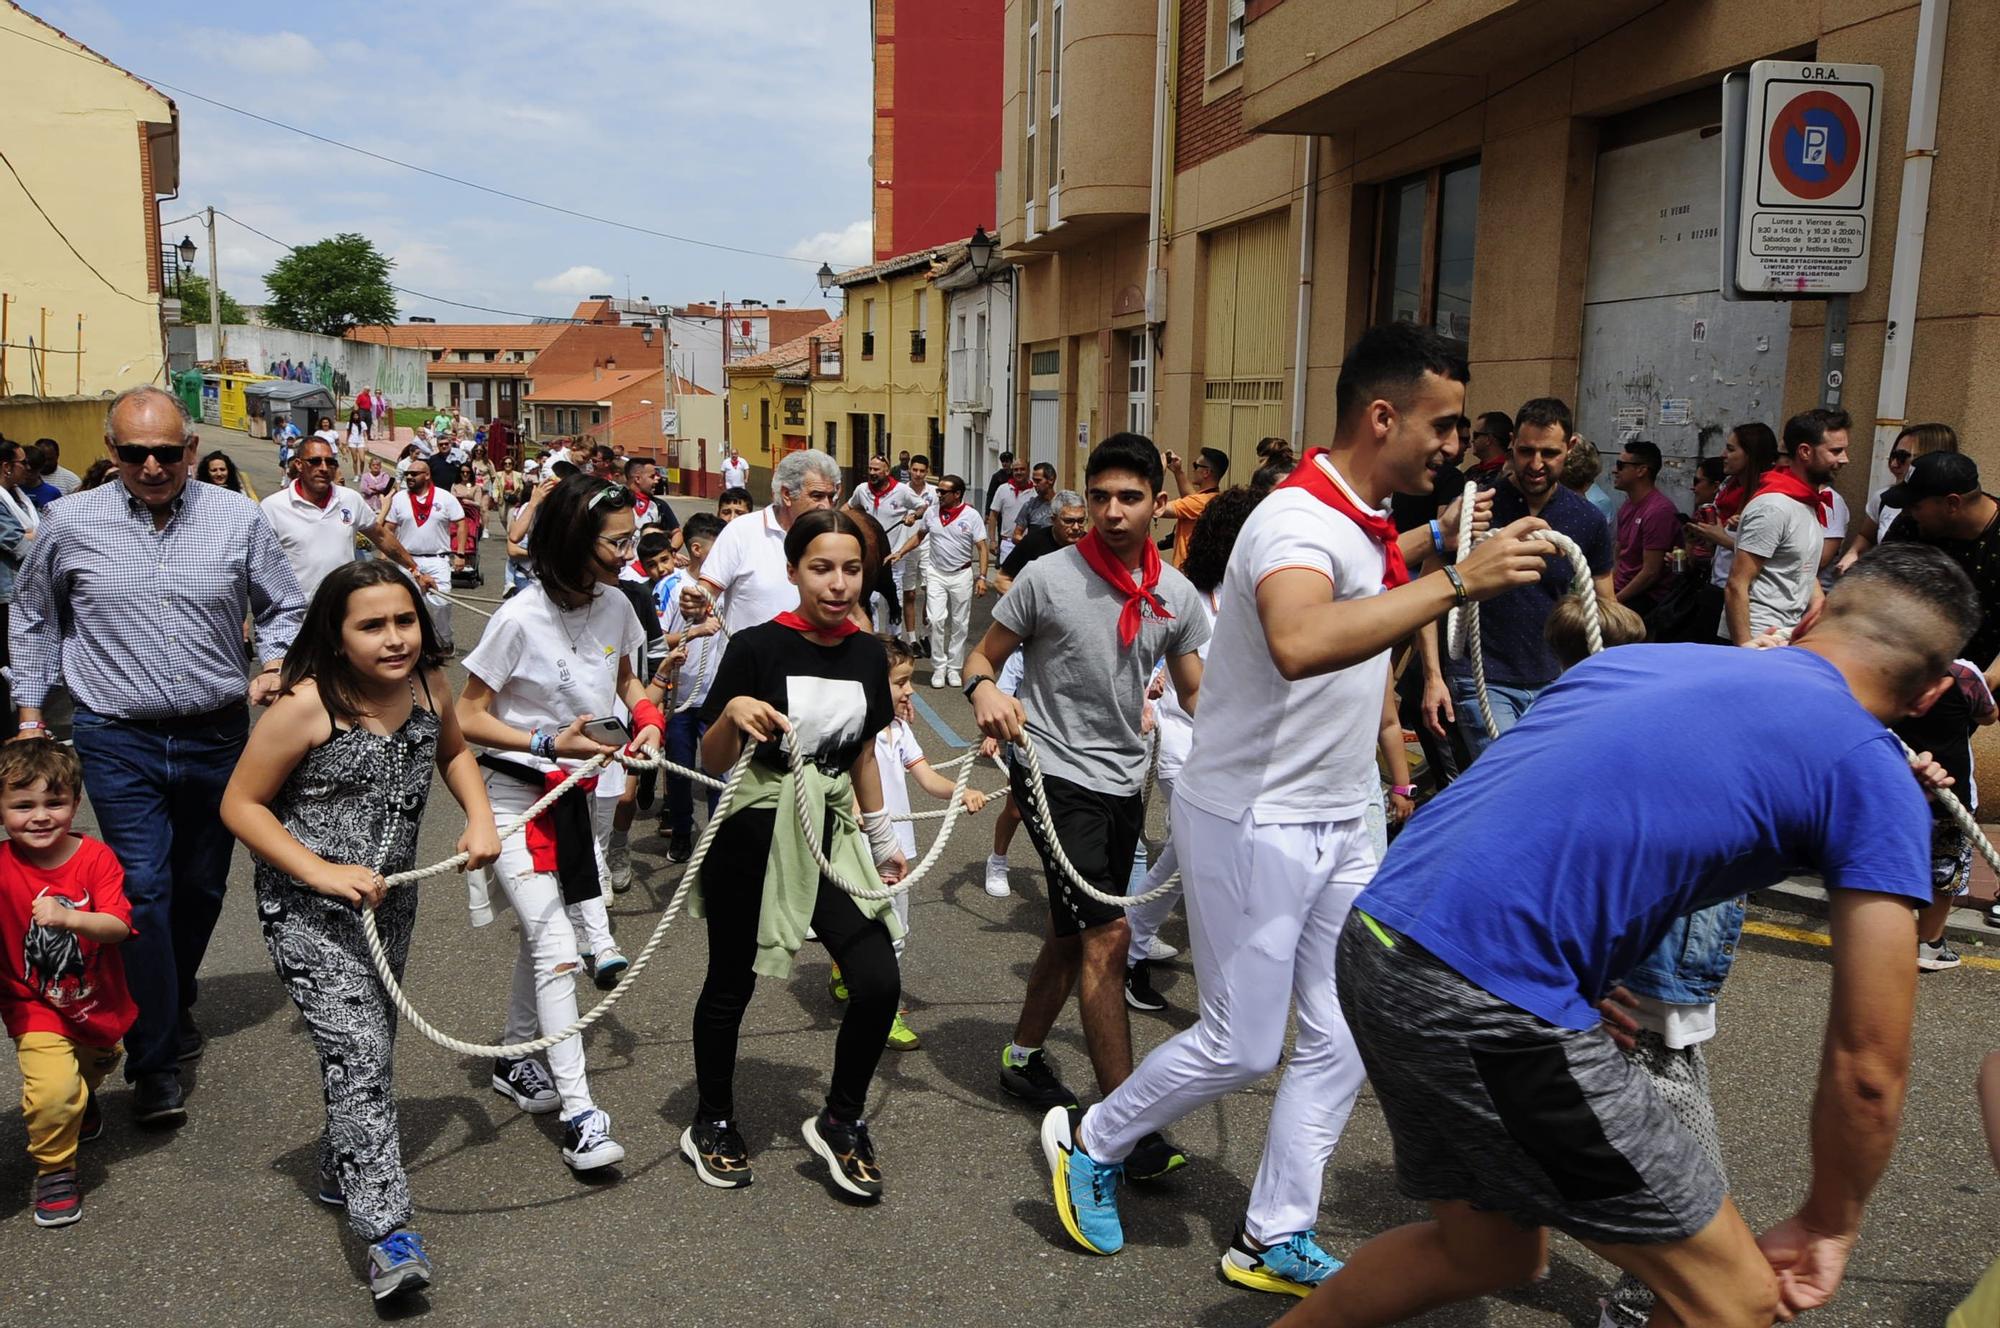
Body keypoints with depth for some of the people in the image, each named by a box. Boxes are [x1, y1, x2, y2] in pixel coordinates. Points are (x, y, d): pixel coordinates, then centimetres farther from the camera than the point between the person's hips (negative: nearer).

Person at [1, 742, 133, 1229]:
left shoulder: (96, 858, -17)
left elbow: (118, 926, -26)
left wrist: (68, 918, -43)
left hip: (100, 1002, 3)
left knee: (99, 1063, 29)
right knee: (52, 1090, -22)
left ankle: (81, 1098, 64)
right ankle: (54, 1171, 3)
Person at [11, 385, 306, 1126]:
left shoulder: (237, 519, -2)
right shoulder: (70, 524, -1)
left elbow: (284, 607, 8)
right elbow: (32, 621, 13)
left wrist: (274, 666, -10)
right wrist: (31, 711, 11)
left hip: (216, 736, 2)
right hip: (118, 740, -2)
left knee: (202, 886, 14)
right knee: (142, 890, -7)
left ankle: (176, 1004, 39)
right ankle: (155, 1064, 3)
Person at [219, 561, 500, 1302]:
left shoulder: (429, 685, -6)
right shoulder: (308, 705, -22)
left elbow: (453, 750, 15)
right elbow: (240, 804, -14)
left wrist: (480, 818, -2)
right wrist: (322, 873, -23)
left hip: (390, 902, 6)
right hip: (306, 908, -6)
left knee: (370, 1048, 19)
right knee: (358, 1055, -14)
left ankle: (341, 1172, 43)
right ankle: (388, 1235, -12)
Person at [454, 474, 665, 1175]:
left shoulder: (615, 606, -3)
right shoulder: (520, 619, -20)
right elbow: (467, 718, -13)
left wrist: (647, 716, -3)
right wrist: (548, 741, -24)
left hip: (580, 794, 6)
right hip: (518, 796, -6)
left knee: (546, 934, 17)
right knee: (556, 952, -11)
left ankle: (516, 1061, 38)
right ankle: (579, 1113, -7)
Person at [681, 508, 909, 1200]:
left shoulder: (868, 654, 2)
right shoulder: (757, 646, -12)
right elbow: (713, 762, -9)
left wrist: (884, 838, 21)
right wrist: (732, 713, -29)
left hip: (831, 836, 4)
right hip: (753, 836, -4)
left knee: (878, 982, -7)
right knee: (731, 986, 11)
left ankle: (841, 1122, 18)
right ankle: (711, 1123, 35)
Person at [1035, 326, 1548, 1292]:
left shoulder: (1364, 519, 7)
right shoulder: (1297, 521, -24)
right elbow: (1300, 641, -48)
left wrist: (1434, 538, 22)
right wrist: (1457, 580, -45)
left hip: (1340, 822, 9)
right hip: (1254, 821, -9)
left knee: (1343, 1040, 11)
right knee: (1239, 1048, 2)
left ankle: (1275, 1241, 25)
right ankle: (1090, 1143, 27)